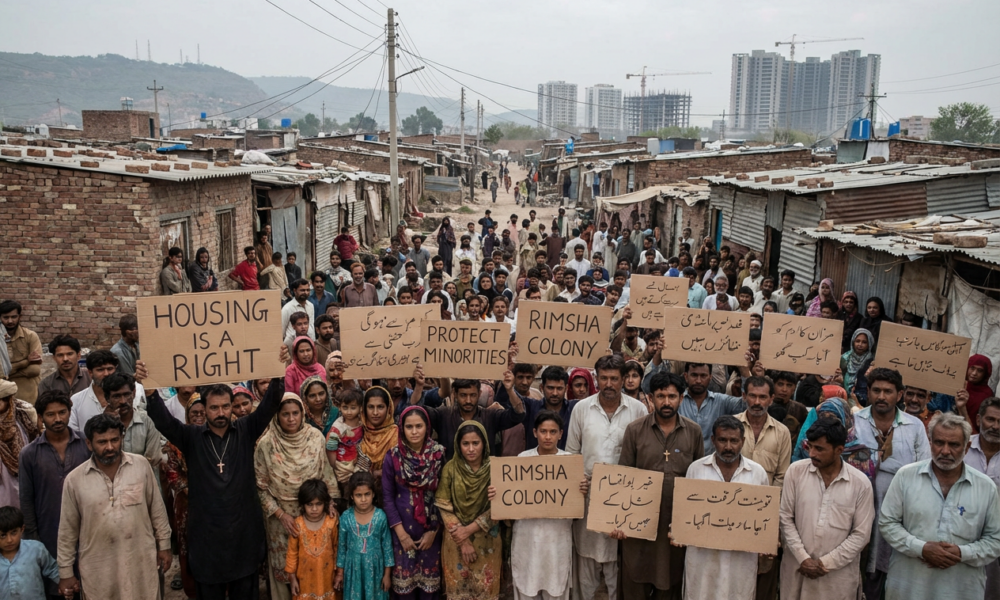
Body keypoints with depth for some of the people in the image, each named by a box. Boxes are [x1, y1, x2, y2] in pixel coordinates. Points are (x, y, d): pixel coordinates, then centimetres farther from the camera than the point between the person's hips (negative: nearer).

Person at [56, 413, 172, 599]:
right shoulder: (74, 479, -7)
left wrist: (164, 545, 5)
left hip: (141, 562, 0)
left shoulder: (141, 465, -7)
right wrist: (66, 572, 4)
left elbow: (157, 509, 2)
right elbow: (68, 530, 0)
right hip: (97, 569, 0)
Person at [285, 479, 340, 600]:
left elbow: (336, 548, 0)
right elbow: (292, 552, -4)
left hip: (326, 575, 0)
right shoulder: (297, 524, -13)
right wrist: (292, 577, -1)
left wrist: (337, 572, 6)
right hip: (305, 576, 0)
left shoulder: (332, 522, -12)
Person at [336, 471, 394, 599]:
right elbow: (341, 546, 1)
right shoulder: (346, 517, -10)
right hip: (353, 568, 1)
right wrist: (340, 573, 6)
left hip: (375, 567, -1)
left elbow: (387, 546, -5)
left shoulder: (381, 516, -13)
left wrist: (387, 574, -2)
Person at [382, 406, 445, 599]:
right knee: (404, 576, 8)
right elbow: (387, 496, -4)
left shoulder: (439, 455, -5)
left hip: (430, 527, 1)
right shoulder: (393, 456, -7)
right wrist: (401, 533, -8)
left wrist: (433, 530, -5)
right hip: (403, 527, 0)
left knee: (429, 576, 9)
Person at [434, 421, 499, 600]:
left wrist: (469, 529, -16)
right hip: (456, 540, 1)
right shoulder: (450, 469, -8)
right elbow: (444, 507, -8)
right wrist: (463, 541, -12)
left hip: (486, 541, 0)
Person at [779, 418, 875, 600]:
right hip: (797, 568, 1)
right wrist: (803, 558, -9)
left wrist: (827, 563, -8)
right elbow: (786, 518, -2)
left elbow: (861, 534, -4)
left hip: (839, 574, -1)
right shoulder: (796, 471, -4)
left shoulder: (860, 483, -6)